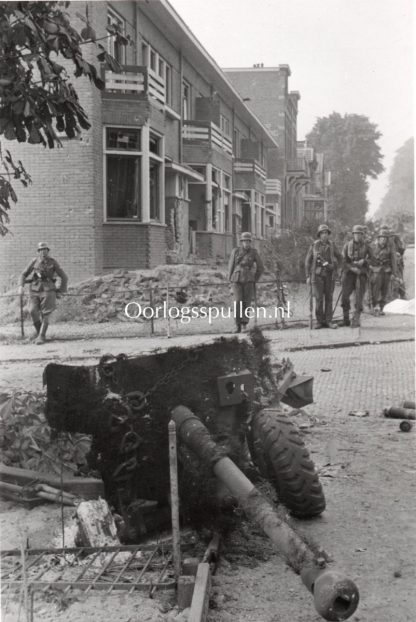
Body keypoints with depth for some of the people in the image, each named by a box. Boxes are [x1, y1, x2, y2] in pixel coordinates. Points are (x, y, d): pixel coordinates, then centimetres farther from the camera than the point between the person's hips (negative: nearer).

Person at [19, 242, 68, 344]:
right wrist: (21, 286, 0)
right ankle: (39, 332, 7)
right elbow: (24, 274, 14)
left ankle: (42, 337, -6)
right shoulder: (34, 261, 4)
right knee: (33, 311, -13)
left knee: (45, 314, -10)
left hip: (48, 290, -2)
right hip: (35, 290, 2)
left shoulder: (53, 262, 0)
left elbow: (64, 277, 6)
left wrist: (61, 291, 3)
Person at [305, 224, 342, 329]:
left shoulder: (331, 245, 5)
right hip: (317, 274, -1)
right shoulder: (314, 245, 1)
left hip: (329, 275, 2)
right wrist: (308, 276, 0)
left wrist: (334, 266, 0)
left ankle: (328, 321, 6)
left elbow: (339, 257, 16)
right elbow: (308, 261, 4)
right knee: (319, 298, -4)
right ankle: (320, 321, 3)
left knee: (329, 298, 3)